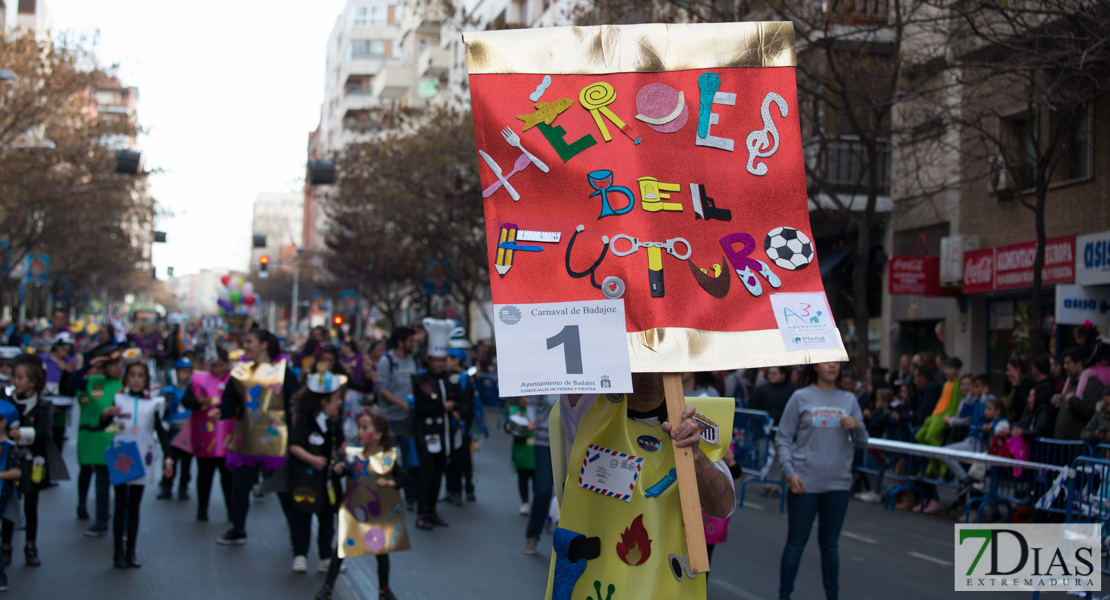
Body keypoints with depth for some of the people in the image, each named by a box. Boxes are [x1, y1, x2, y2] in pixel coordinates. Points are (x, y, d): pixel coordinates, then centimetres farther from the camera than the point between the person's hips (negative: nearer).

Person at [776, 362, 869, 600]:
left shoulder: (849, 400, 8)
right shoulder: (801, 398, -1)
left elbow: (862, 443, 10)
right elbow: (783, 439, -1)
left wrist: (857, 426, -11)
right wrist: (790, 473, -12)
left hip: (838, 484, 3)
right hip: (804, 483, -3)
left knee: (830, 545, 12)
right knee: (796, 542, 5)